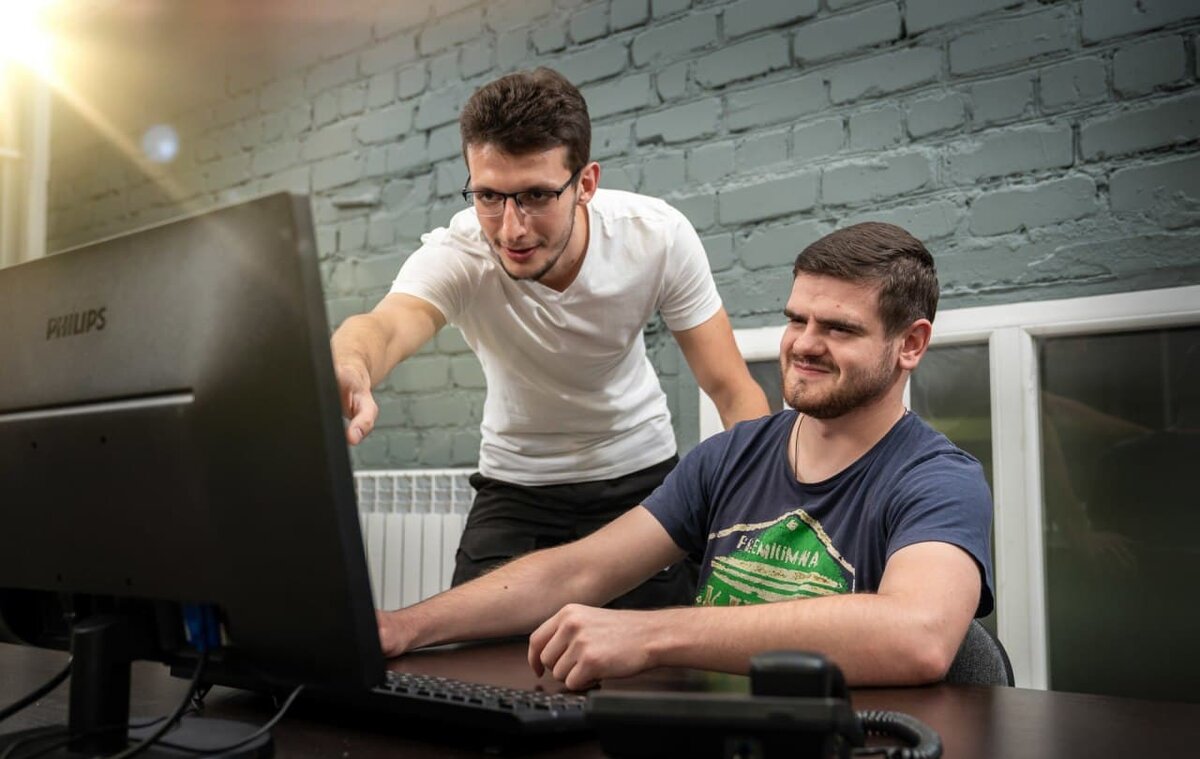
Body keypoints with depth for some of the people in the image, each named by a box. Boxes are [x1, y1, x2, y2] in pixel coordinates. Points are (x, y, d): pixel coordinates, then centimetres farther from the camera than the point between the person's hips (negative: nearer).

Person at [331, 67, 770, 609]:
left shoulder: (659, 236, -22)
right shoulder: (454, 255, -26)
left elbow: (731, 388, -16)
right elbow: (386, 324, -48)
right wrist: (350, 369, -73)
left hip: (640, 473, 1)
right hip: (516, 486, 0)